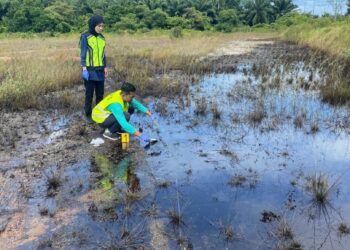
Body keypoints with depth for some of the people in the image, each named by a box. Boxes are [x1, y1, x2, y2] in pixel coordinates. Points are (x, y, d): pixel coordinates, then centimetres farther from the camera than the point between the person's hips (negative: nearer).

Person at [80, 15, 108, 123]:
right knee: (89, 94, 2)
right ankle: (88, 115, 13)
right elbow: (83, 53, -7)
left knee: (100, 93, 9)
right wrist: (84, 68, -14)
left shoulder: (101, 37, 10)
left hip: (100, 70, 5)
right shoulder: (85, 37, -6)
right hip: (90, 70, -5)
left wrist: (105, 67, 12)